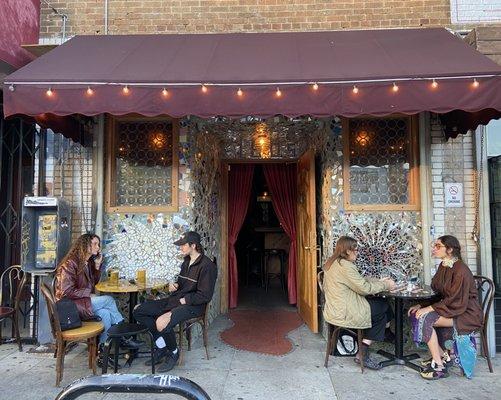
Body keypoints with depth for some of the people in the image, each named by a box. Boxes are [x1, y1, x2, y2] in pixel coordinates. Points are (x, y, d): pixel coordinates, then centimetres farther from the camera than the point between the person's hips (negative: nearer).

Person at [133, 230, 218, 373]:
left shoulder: (207, 265, -14)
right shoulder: (187, 261, 13)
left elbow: (204, 296, -17)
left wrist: (183, 300, -14)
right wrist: (175, 285, 6)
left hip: (193, 305, -9)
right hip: (175, 299, 9)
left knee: (162, 322, -34)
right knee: (139, 311, -1)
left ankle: (173, 353, -4)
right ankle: (162, 346, 4)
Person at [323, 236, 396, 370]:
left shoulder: (333, 263, 11)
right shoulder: (345, 266, -21)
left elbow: (359, 281, 17)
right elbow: (364, 288, -18)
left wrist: (379, 281, 11)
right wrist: (385, 285, -4)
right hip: (343, 313, -9)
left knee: (383, 305, 13)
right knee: (382, 308, 6)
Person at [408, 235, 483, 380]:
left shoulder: (460, 270, -20)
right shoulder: (443, 266, 7)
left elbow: (457, 301, -23)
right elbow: (437, 292, 11)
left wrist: (430, 308, -24)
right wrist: (421, 305, -2)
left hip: (466, 314, -9)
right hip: (450, 308, 9)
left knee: (425, 319, -25)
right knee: (415, 314, -6)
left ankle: (439, 366, -14)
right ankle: (443, 356, 5)